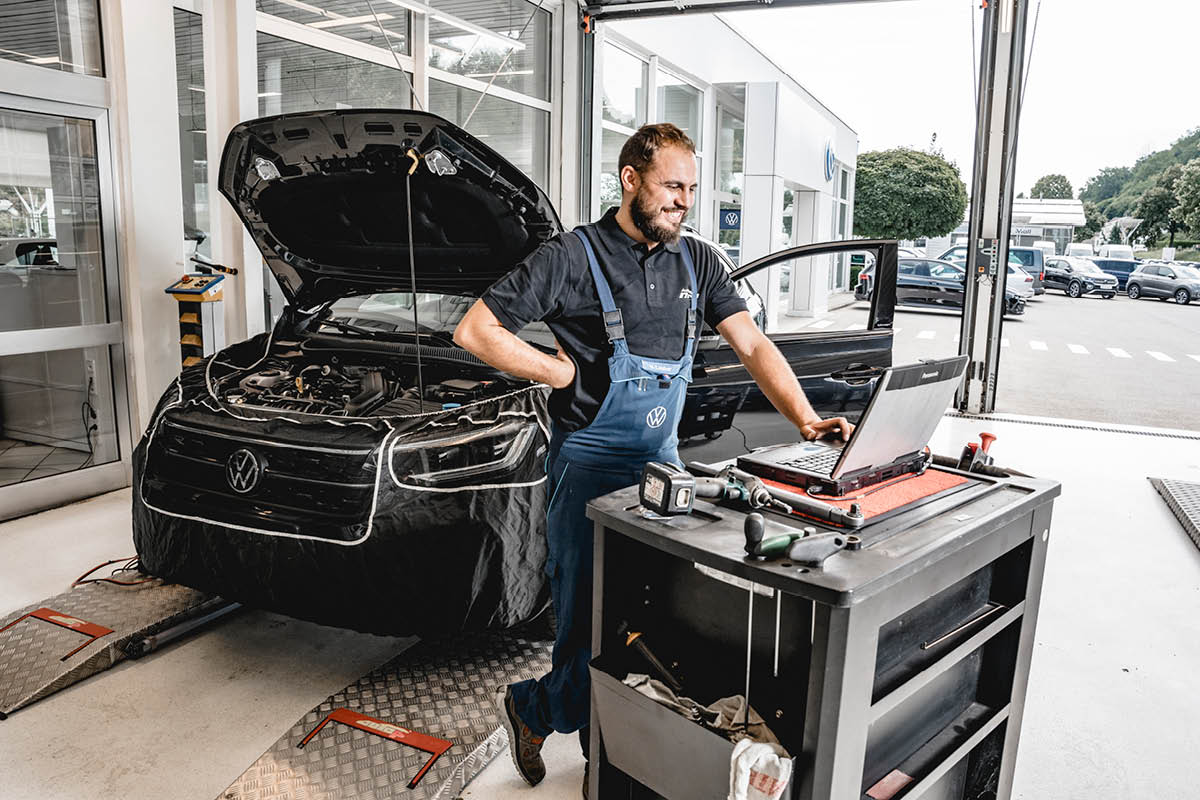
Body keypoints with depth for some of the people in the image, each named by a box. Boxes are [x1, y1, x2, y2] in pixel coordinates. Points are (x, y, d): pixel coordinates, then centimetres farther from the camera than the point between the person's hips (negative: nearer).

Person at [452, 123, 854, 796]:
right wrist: (561, 372, -11)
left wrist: (805, 418, -10)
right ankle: (530, 707, 30)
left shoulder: (697, 262, 8)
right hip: (591, 468, -5)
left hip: (662, 462, 6)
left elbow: (752, 344, 3)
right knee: (593, 627, 0)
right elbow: (475, 330, -9)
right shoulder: (575, 257, -9)